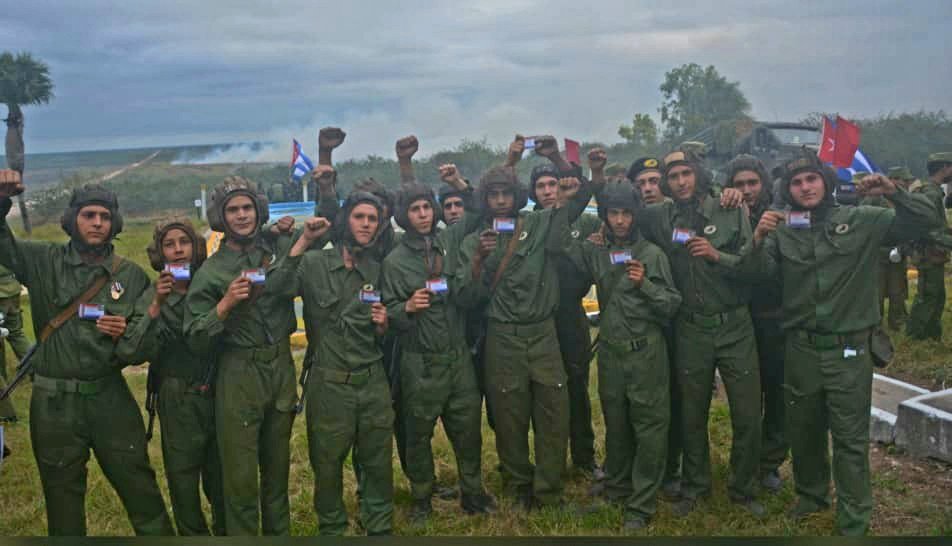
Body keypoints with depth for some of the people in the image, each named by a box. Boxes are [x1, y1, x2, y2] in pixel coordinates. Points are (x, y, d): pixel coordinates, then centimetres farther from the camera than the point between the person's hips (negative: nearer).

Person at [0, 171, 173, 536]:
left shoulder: (131, 275, 2)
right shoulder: (44, 262, 0)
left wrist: (128, 333, -15)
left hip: (110, 397, 0)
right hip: (53, 401, 0)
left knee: (140, 488, 5)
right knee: (62, 493, 15)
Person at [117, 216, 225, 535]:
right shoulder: (150, 298, -3)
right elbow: (133, 351, -15)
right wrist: (156, 307, -24)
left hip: (218, 395, 1)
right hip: (178, 401, -1)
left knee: (221, 475, 13)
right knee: (183, 477, 9)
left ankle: (226, 531, 35)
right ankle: (194, 533, 30)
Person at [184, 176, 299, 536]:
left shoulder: (280, 248, 1)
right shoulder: (211, 271, -6)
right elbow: (196, 341, -8)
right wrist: (224, 306, -21)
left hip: (281, 370, 3)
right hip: (238, 376, -3)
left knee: (278, 467, 18)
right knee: (240, 477, 2)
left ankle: (278, 531, 34)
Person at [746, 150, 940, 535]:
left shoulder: (863, 221, -2)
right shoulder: (782, 229, 2)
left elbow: (927, 221, -2)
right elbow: (760, 275, -8)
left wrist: (894, 193, -18)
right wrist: (758, 240, -26)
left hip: (848, 349, -2)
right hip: (800, 348, 3)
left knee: (850, 438, 3)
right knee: (803, 429, 18)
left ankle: (854, 521, 16)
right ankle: (811, 493, 40)